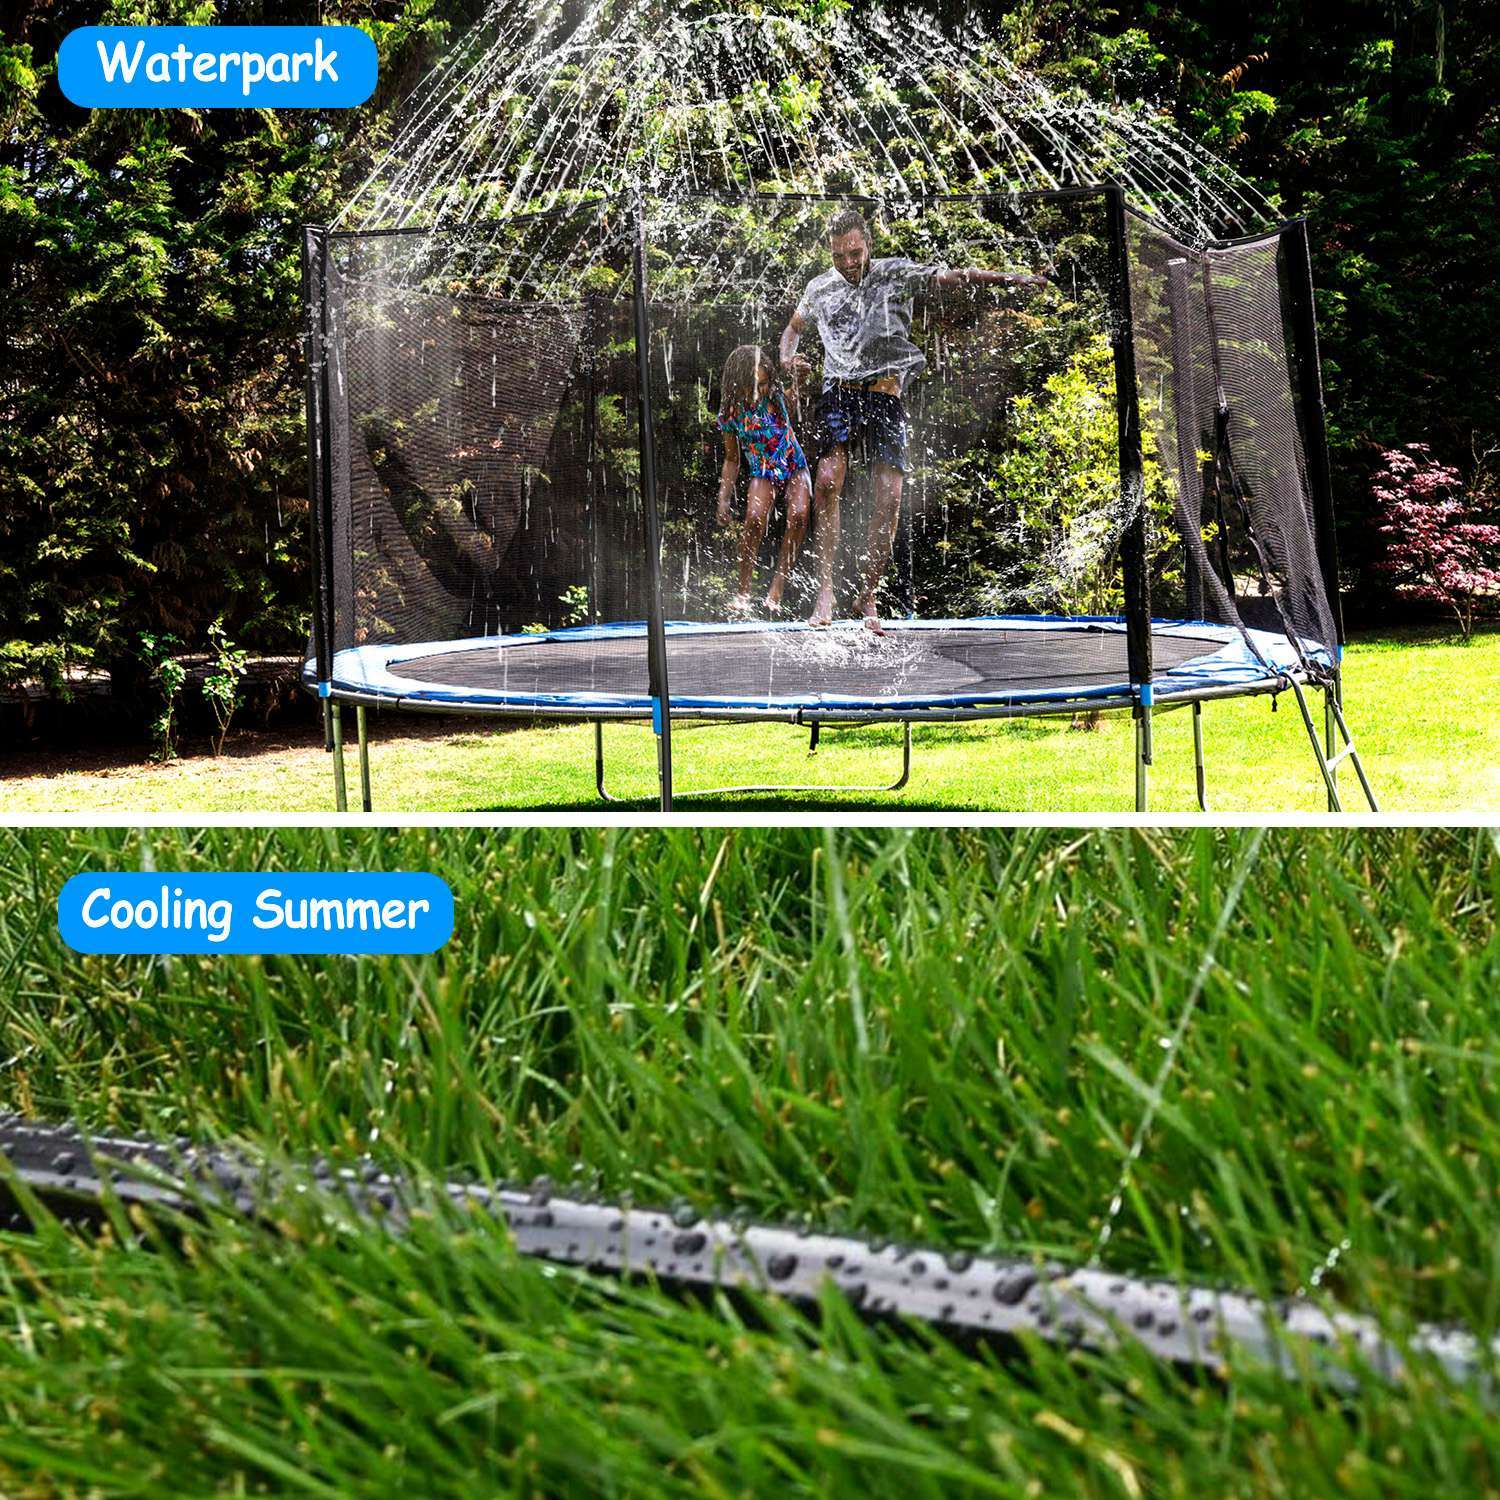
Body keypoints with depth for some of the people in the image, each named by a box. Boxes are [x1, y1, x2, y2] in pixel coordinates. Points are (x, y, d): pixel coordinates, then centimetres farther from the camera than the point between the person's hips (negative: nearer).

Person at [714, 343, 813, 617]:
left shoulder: (778, 396, -12)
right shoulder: (731, 412, -10)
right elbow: (732, 460, 1)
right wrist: (724, 499, 0)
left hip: (794, 466, 0)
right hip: (763, 473, 0)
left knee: (799, 515, -27)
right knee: (754, 518, -27)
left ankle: (778, 583, -16)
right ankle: (744, 592, -18)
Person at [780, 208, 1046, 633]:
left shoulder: (894, 273, 8)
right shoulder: (820, 288, 15)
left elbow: (950, 276, 1)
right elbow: (793, 329, 31)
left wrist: (1008, 278, -11)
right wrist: (789, 362, 9)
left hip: (885, 395, 0)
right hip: (839, 391, 0)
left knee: (890, 495, -9)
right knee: (827, 480, -22)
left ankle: (868, 596, 4)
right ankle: (825, 587, -18)